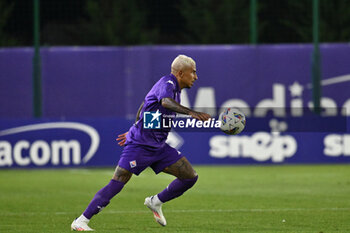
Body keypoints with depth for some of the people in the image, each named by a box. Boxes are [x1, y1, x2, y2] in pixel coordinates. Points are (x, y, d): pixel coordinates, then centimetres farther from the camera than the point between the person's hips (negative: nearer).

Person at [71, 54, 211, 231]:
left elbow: (145, 107, 27)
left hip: (159, 147, 9)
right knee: (117, 183, -14)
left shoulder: (175, 88, 14)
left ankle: (155, 202, 17)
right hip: (139, 145, -9)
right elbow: (165, 102, -40)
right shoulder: (167, 83, -14)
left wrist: (135, 131, 36)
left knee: (190, 177, -1)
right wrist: (190, 112, -53)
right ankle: (81, 221, -7)